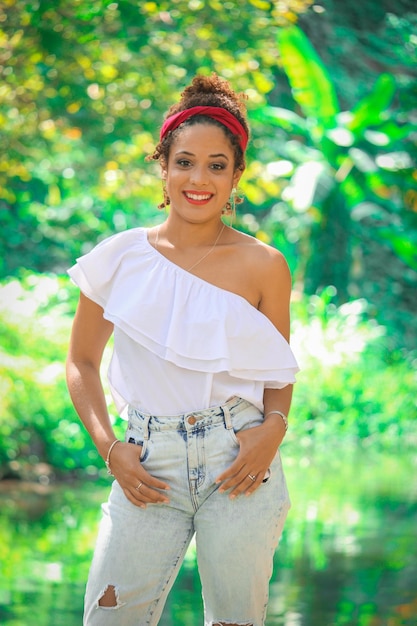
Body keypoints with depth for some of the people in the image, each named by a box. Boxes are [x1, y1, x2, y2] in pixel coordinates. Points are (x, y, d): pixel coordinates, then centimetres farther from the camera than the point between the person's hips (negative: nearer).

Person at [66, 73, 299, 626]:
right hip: (151, 470, 1)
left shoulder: (263, 265, 1)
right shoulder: (121, 258, 2)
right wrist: (108, 446, -2)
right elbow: (82, 361, 12)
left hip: (239, 464, 0)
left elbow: (280, 373, 11)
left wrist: (274, 426, -9)